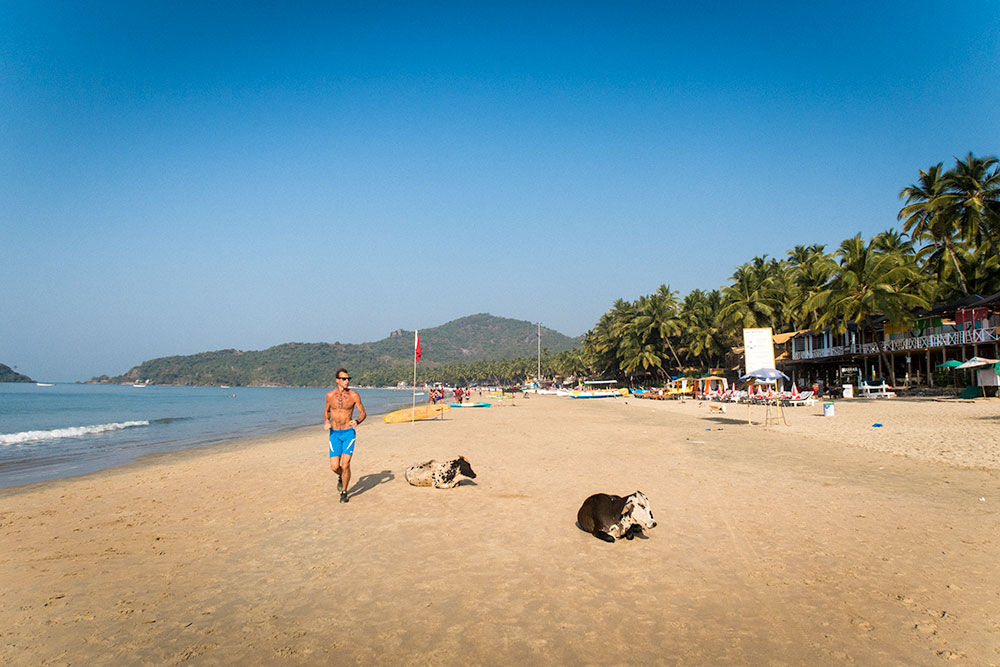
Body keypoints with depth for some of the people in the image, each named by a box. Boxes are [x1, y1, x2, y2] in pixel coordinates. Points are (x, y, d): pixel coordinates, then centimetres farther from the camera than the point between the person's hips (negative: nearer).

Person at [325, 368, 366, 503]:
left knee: (345, 465, -9)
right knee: (334, 467, -3)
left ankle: (344, 492, 13)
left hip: (349, 433, -2)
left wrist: (357, 421, -20)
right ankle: (341, 477, 34)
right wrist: (326, 422, -3)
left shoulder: (354, 395, -5)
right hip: (334, 433, 2)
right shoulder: (330, 395, 1)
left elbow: (363, 413, 2)